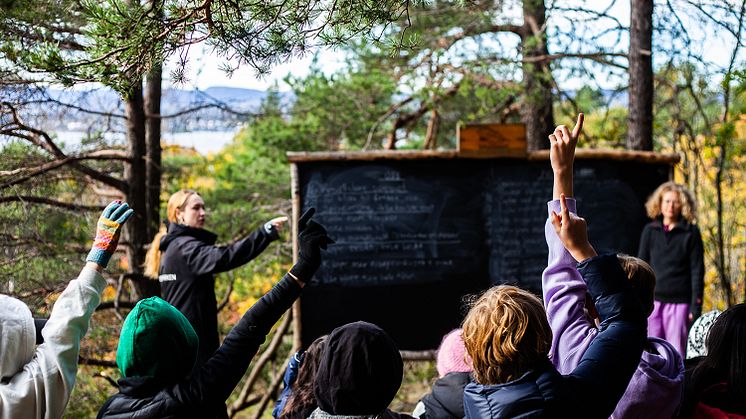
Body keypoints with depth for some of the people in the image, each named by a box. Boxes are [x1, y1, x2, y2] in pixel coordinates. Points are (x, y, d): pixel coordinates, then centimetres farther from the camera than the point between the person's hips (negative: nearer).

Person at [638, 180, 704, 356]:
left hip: (679, 303, -2)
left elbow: (697, 271, 1)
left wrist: (696, 306, -5)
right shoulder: (650, 230, 8)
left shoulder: (690, 233, 1)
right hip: (653, 301, 2)